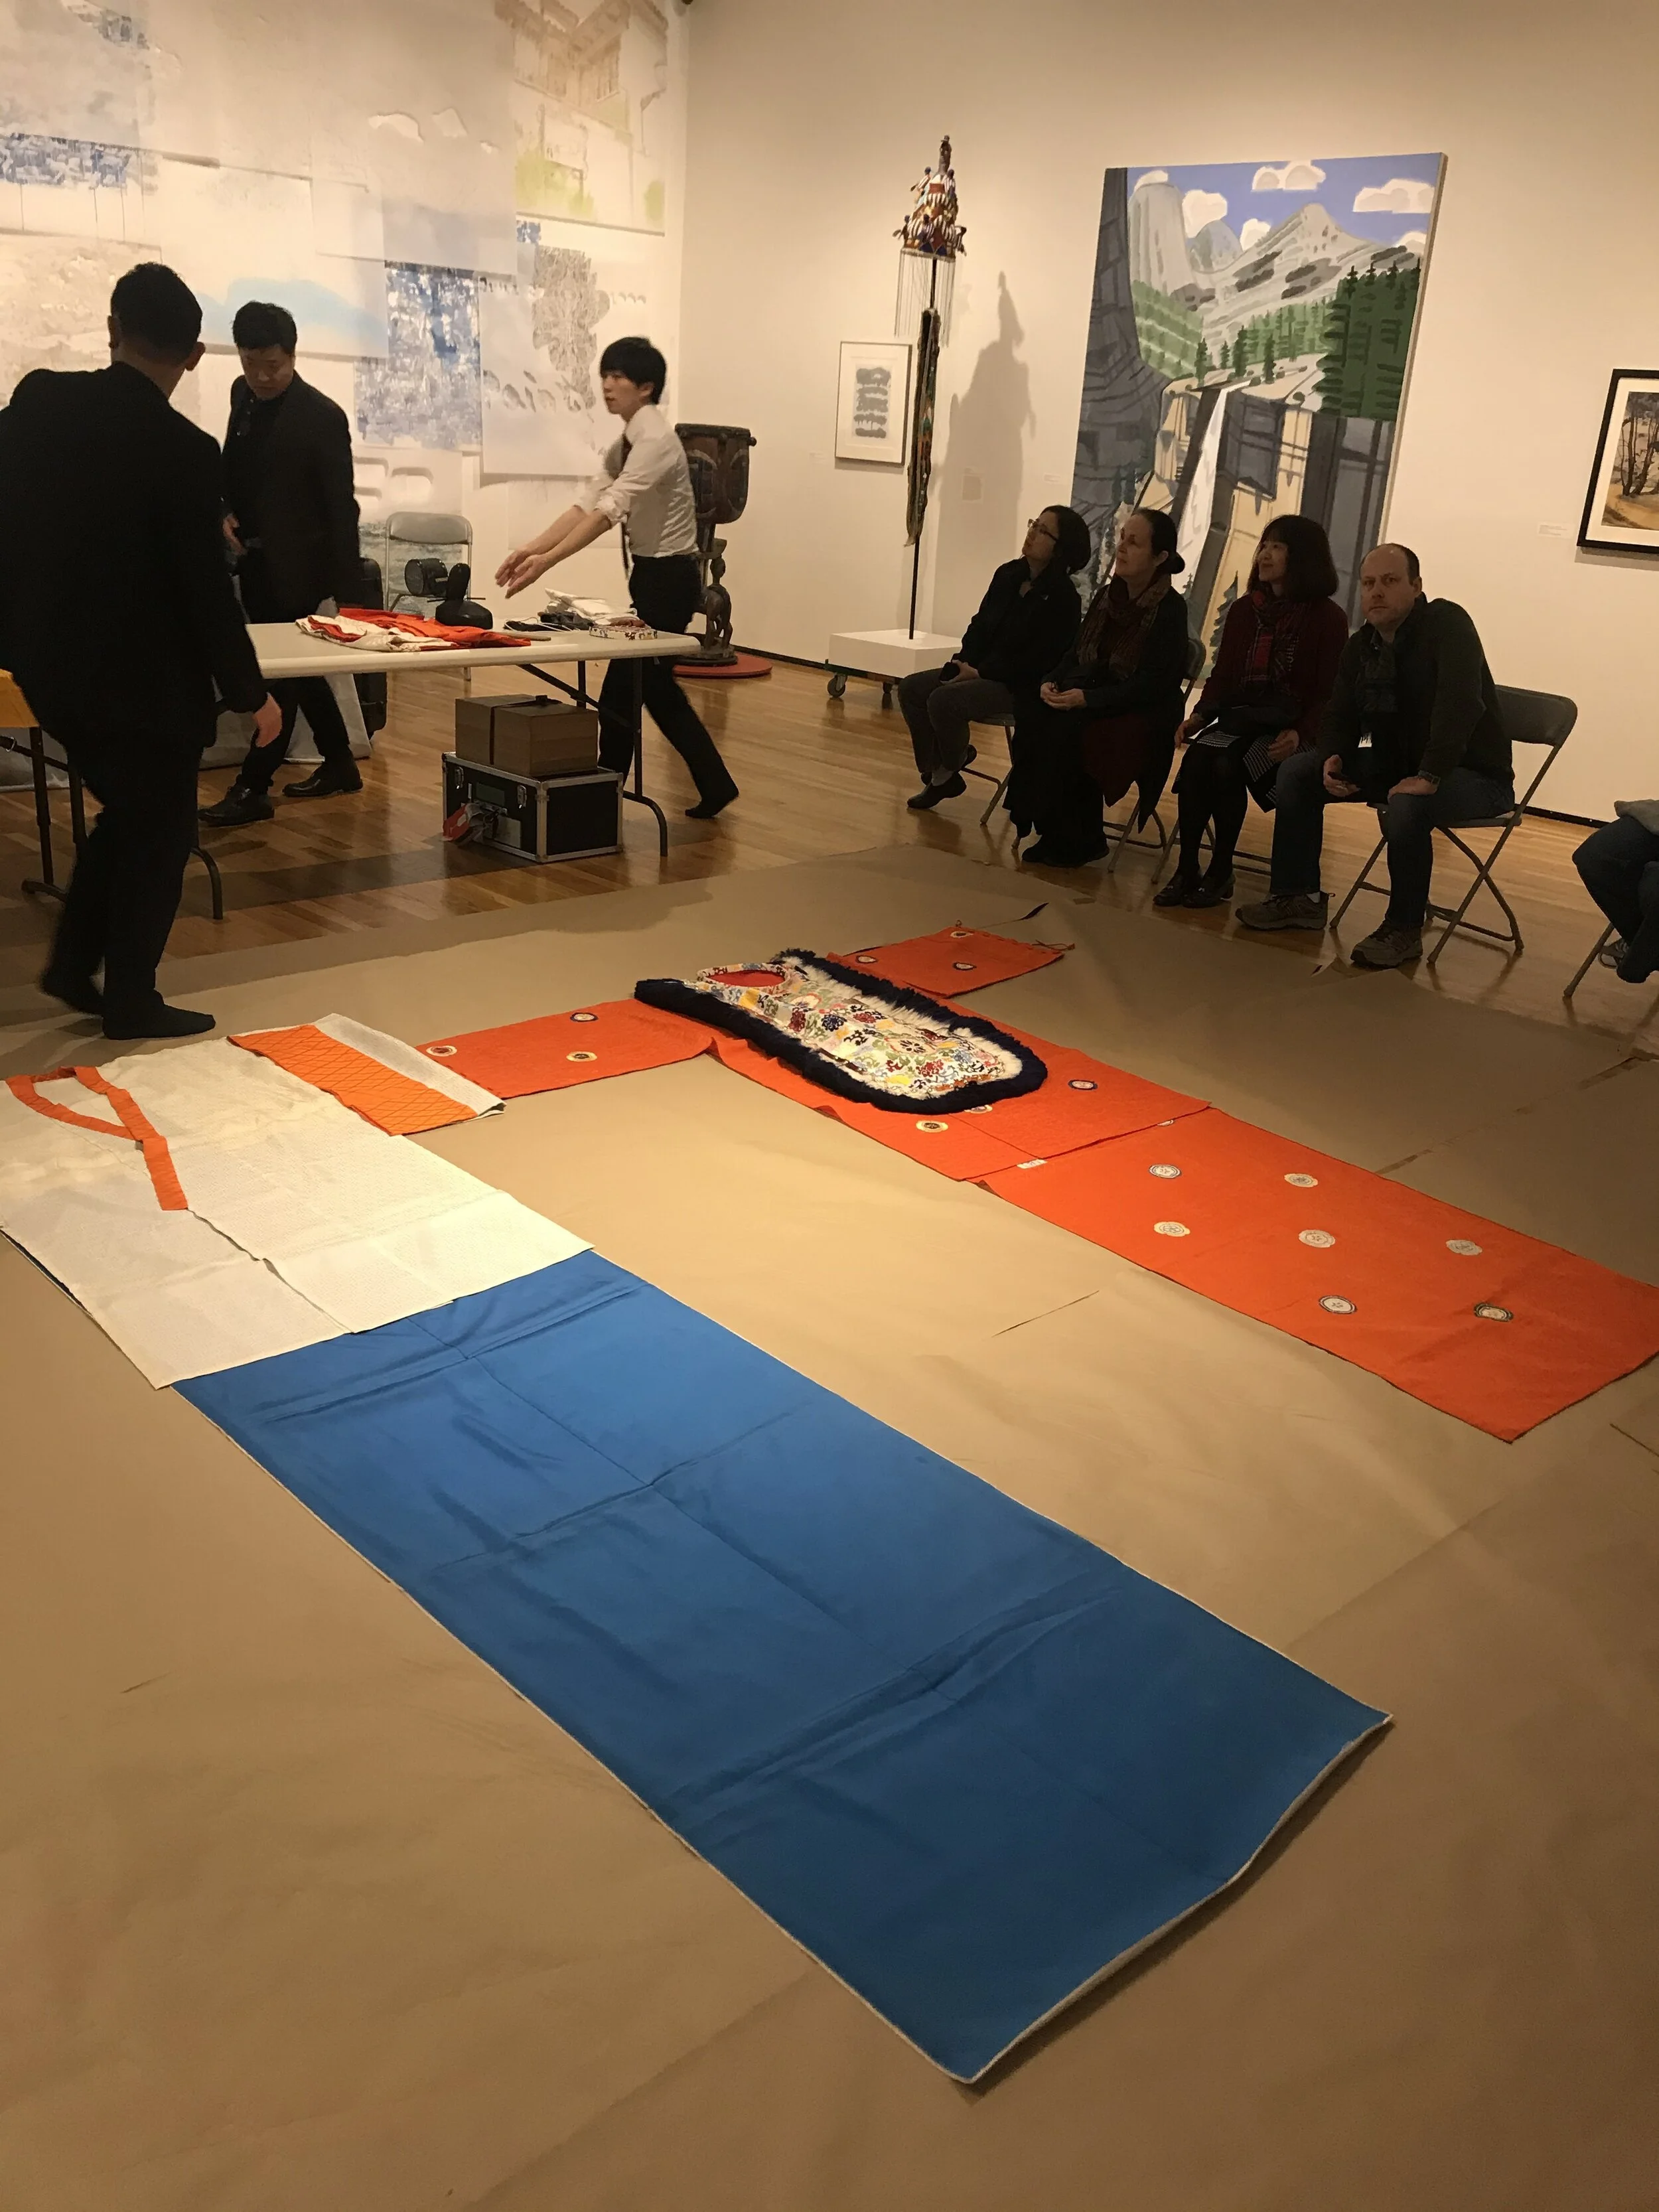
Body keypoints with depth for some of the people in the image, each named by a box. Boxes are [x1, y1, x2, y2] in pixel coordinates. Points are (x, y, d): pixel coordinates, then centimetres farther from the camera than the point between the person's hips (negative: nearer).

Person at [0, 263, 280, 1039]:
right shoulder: (183, 449, -20)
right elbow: (206, 590, -18)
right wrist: (251, 693, -7)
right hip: (143, 678, -6)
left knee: (126, 812, 24)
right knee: (159, 831, 10)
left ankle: (72, 963, 26)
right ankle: (132, 1001, 18)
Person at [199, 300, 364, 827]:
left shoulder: (322, 416, -14)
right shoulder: (243, 395, 7)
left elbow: (341, 507, -14)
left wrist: (349, 593, -17)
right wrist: (224, 514, -2)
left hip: (295, 565, -8)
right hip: (255, 561, 8)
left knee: (281, 671, -3)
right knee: (295, 668, 15)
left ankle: (253, 787, 3)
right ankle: (339, 764, 27)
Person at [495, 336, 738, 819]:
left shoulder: (655, 440, -19)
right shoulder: (627, 443, 10)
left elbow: (609, 512, -29)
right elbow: (585, 504, 3)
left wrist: (547, 561, -34)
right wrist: (531, 547, -9)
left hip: (668, 577, -10)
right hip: (652, 575, 10)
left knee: (620, 693, -4)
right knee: (656, 688, 16)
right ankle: (714, 787, 26)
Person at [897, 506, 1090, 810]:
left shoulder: (1061, 598, -16)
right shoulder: (1008, 575, 7)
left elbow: (1038, 660, -19)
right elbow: (981, 625, 12)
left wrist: (979, 673, -20)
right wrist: (964, 663, -6)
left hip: (1021, 686, -8)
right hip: (979, 671, 8)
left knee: (944, 700, -28)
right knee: (912, 689, -7)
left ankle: (949, 771, -1)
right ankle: (936, 773, 1)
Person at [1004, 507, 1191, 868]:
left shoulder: (1170, 609, -10)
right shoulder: (1107, 595, 11)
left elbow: (1154, 682, -17)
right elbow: (1079, 654, 14)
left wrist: (1089, 698, -26)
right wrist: (1053, 681, -9)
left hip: (1143, 715, -6)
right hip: (1092, 696, 6)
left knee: (1069, 728, -31)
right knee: (1034, 716, -22)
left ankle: (1076, 841, -17)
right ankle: (1048, 830, -18)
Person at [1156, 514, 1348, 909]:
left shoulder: (1328, 617, -2)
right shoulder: (1244, 610, 13)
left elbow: (1329, 692, -6)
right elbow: (1222, 675, 13)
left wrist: (1300, 734, -24)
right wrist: (1200, 715, -7)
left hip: (1291, 726, -4)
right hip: (1241, 716, 5)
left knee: (1228, 766, -31)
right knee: (1195, 760, -26)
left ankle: (1220, 873, -19)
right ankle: (1186, 870, -22)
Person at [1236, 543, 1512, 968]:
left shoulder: (1446, 623, -20)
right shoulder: (1360, 647, 5)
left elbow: (1460, 702, -33)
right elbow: (1340, 718, 10)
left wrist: (1429, 777, -39)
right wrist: (1332, 759, -14)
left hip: (1472, 774, -8)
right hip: (1393, 765, 8)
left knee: (1406, 806, -39)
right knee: (1296, 771, 0)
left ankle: (1404, 930, -19)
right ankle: (1298, 897, 7)